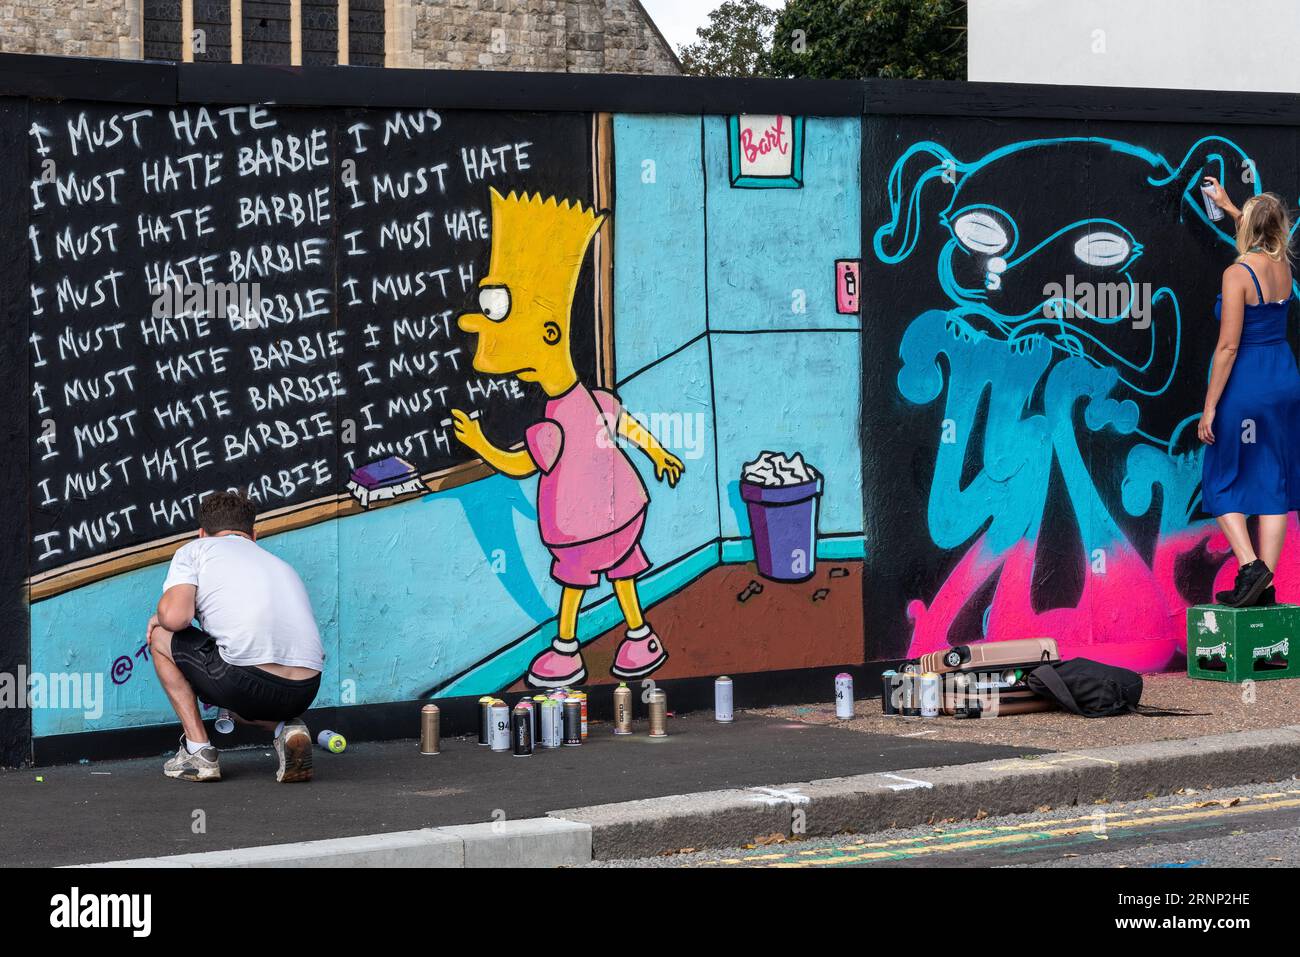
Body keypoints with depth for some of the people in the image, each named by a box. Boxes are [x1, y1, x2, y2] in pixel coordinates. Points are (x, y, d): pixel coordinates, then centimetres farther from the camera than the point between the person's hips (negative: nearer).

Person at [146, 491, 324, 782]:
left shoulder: (194, 550, 14)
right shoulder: (281, 564, 32)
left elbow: (175, 617, -3)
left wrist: (159, 618, 23)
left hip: (250, 681, -6)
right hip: (305, 692, 6)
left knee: (161, 637, 22)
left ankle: (198, 752, 14)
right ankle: (287, 728, 7)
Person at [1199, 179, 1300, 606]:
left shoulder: (1238, 274, -16)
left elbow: (1228, 347, -17)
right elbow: (1263, 237, 31)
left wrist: (1210, 407, -13)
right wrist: (1228, 206, 44)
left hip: (1245, 384, -6)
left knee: (1223, 481, 7)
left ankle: (1250, 566, -10)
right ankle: (1265, 585, 7)